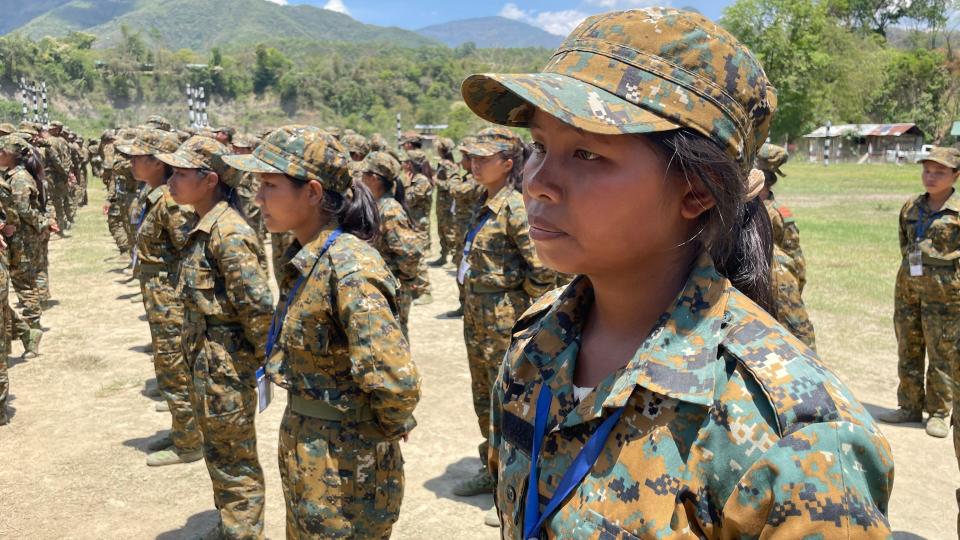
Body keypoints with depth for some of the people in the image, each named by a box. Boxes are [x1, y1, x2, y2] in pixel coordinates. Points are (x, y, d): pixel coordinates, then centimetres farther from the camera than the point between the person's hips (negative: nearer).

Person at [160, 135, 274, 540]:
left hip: (225, 366, -10)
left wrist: (259, 355, -15)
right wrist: (197, 355, 17)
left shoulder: (228, 232, -23)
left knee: (236, 460, 5)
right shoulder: (205, 228, 7)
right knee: (218, 453, 23)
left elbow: (258, 305, -28)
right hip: (206, 360, 10)